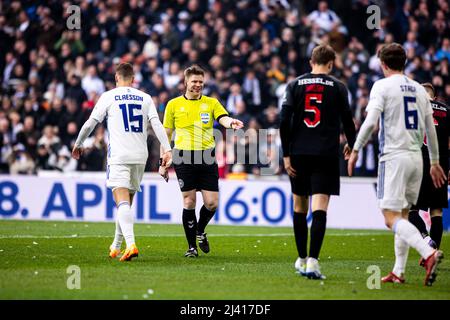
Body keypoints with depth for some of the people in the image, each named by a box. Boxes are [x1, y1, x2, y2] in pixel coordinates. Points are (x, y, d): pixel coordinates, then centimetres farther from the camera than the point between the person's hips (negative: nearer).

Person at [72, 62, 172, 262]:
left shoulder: (108, 96, 3)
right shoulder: (145, 98, 11)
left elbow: (91, 123, 5)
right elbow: (157, 124, 1)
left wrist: (78, 144, 19)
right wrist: (167, 149, -4)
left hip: (119, 155, -4)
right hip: (140, 156, 4)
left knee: (122, 202, -14)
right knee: (127, 202, 16)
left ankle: (131, 244, -33)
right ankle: (116, 246, 25)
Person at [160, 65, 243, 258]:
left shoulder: (211, 103, 9)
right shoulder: (174, 104, 7)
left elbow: (223, 119, -9)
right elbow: (166, 135, 10)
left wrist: (231, 123, -34)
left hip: (207, 158, 1)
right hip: (184, 158, -1)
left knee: (211, 202, -4)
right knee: (189, 202, -3)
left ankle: (200, 231, 27)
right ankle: (192, 246, 9)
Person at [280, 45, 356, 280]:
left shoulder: (295, 84, 5)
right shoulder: (338, 88, 2)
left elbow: (284, 121, -3)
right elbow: (347, 121, 6)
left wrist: (286, 154, 0)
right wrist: (351, 145, 25)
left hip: (299, 154, 2)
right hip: (326, 155, -2)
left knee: (300, 207, 15)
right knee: (319, 209, -7)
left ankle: (301, 259, 24)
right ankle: (312, 261, -20)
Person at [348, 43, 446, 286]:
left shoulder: (382, 86, -4)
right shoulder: (419, 89, 13)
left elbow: (370, 122, -15)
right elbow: (430, 129, 16)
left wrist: (355, 150, -6)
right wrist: (434, 162, 24)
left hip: (393, 157, -7)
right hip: (416, 157, 7)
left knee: (391, 218, -10)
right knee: (403, 215, 15)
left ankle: (428, 253, -30)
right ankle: (399, 271, 12)